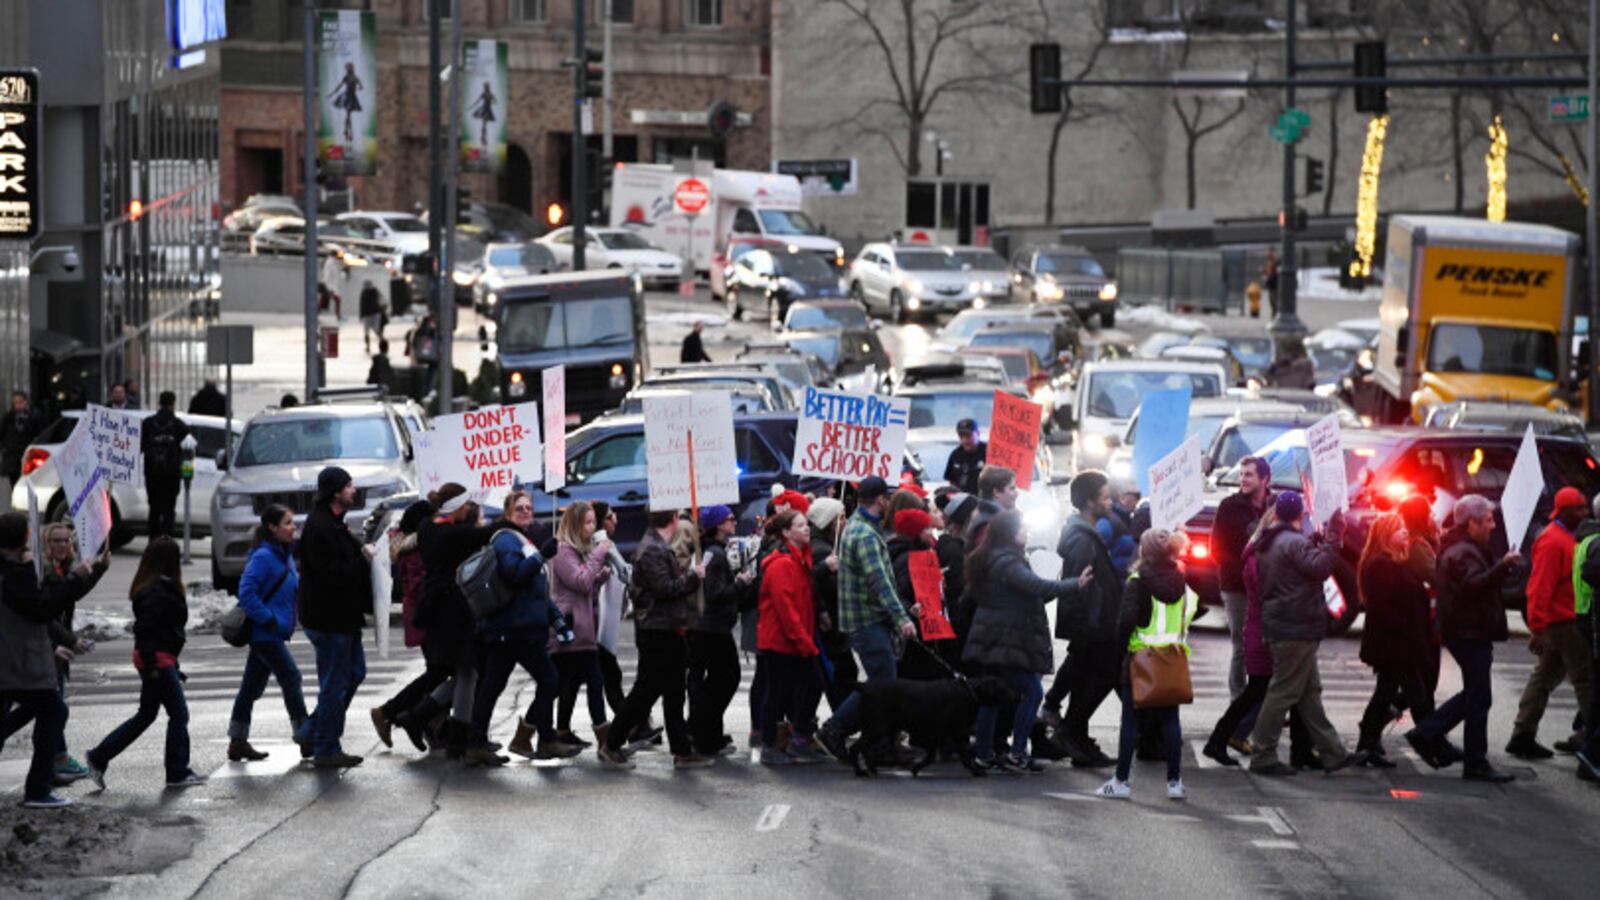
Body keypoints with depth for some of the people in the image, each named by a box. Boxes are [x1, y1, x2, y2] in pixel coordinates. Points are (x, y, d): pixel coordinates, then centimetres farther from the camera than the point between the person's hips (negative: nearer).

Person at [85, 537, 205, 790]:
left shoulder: (164, 588, 12)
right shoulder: (158, 593, -19)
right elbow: (146, 629, -24)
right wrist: (151, 666, -24)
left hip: (151, 658, 10)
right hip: (158, 658, -10)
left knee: (146, 715, 16)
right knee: (179, 714, -1)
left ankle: (98, 758, 18)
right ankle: (178, 773, 6)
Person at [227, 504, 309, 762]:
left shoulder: (285, 555, 13)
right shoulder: (263, 557, -16)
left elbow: (293, 590, 23)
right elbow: (247, 593, -21)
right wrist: (269, 619, -20)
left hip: (271, 634, 9)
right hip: (265, 633, -9)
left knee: (252, 687, 11)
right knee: (291, 678, -7)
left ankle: (238, 742, 16)